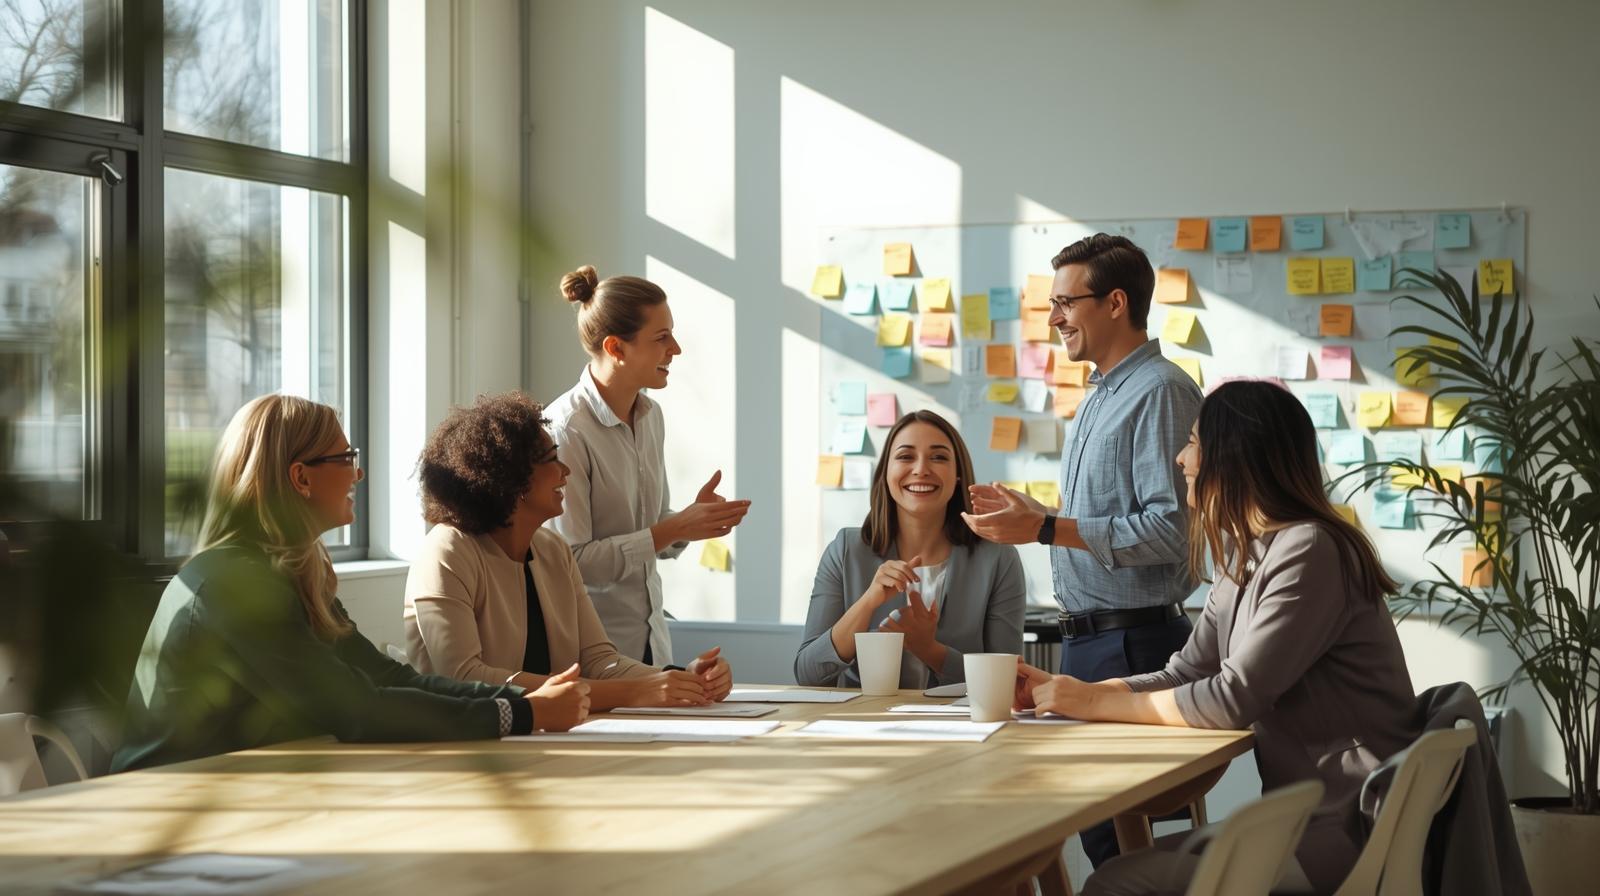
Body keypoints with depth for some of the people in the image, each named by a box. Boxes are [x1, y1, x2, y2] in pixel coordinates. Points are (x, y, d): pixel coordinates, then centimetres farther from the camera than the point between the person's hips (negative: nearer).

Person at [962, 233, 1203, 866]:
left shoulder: (1160, 392, -13)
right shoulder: (1098, 398, 19)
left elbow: (1170, 528, -23)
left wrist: (1048, 528, -21)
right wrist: (1028, 514, 11)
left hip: (1133, 642, -10)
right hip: (1086, 640, 10)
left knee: (1114, 828, -8)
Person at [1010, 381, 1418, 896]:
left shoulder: (1308, 553, -17)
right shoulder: (1244, 557, 14)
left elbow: (1232, 699, -20)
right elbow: (1184, 676, 12)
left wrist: (1095, 703, -11)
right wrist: (1062, 692, 1)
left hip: (1349, 827, -9)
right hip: (1302, 815, 9)